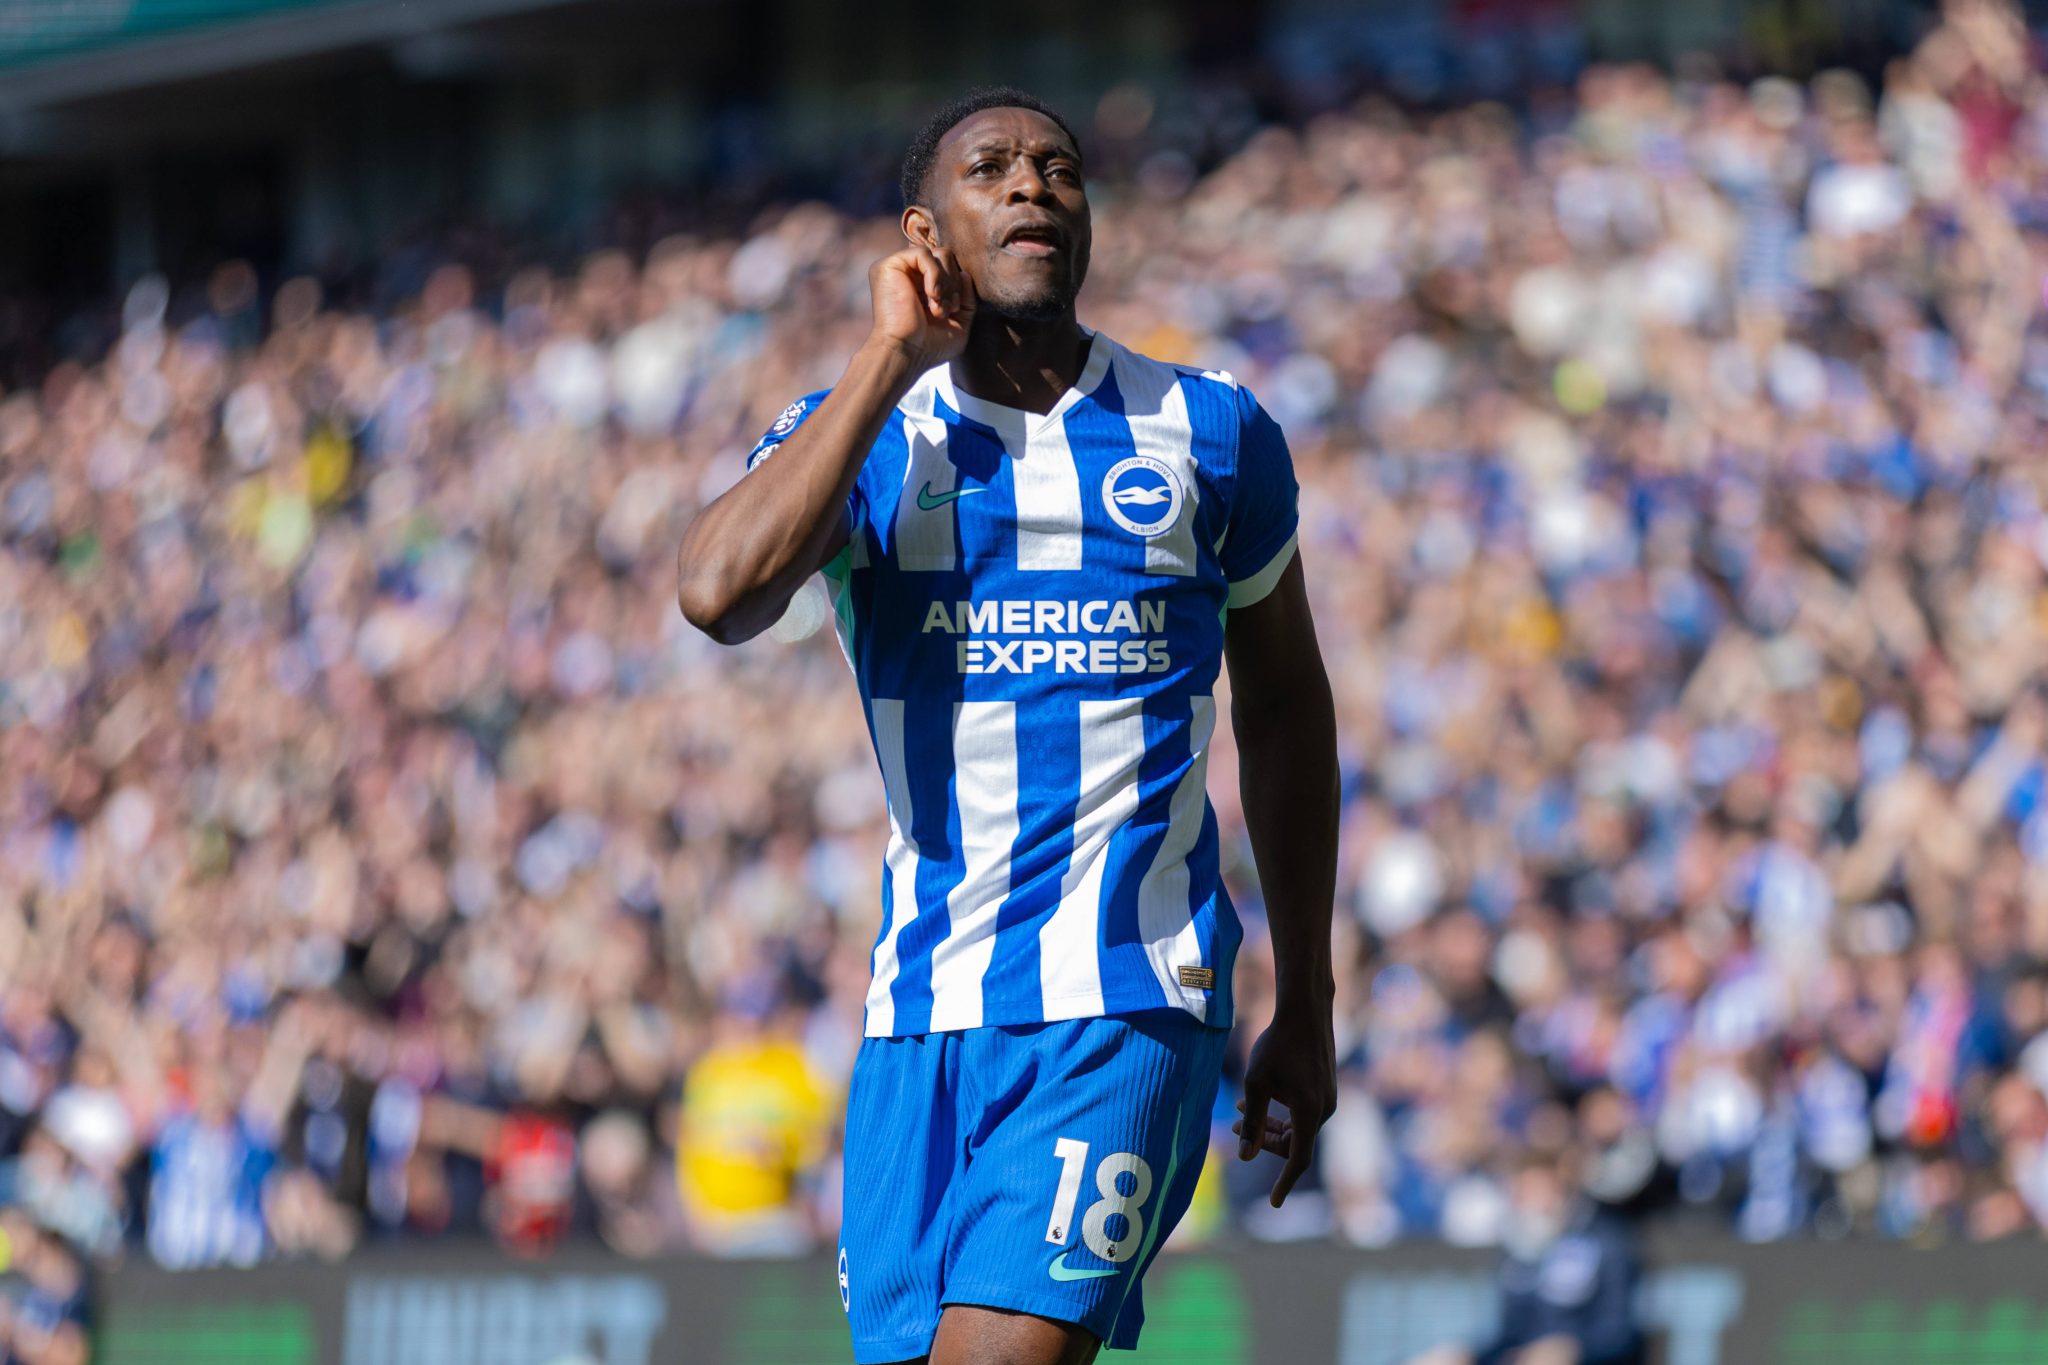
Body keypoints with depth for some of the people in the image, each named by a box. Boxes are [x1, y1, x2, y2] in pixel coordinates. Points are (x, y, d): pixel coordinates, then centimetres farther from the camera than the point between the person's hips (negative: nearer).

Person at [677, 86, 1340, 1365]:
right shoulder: (860, 437, 5)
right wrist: (891, 361, -11)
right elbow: (719, 590, -17)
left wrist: (1307, 1010, 19)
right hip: (922, 1017, 2)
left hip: (1126, 1010, -2)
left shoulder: (1209, 432, 8)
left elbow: (1286, 712, 19)